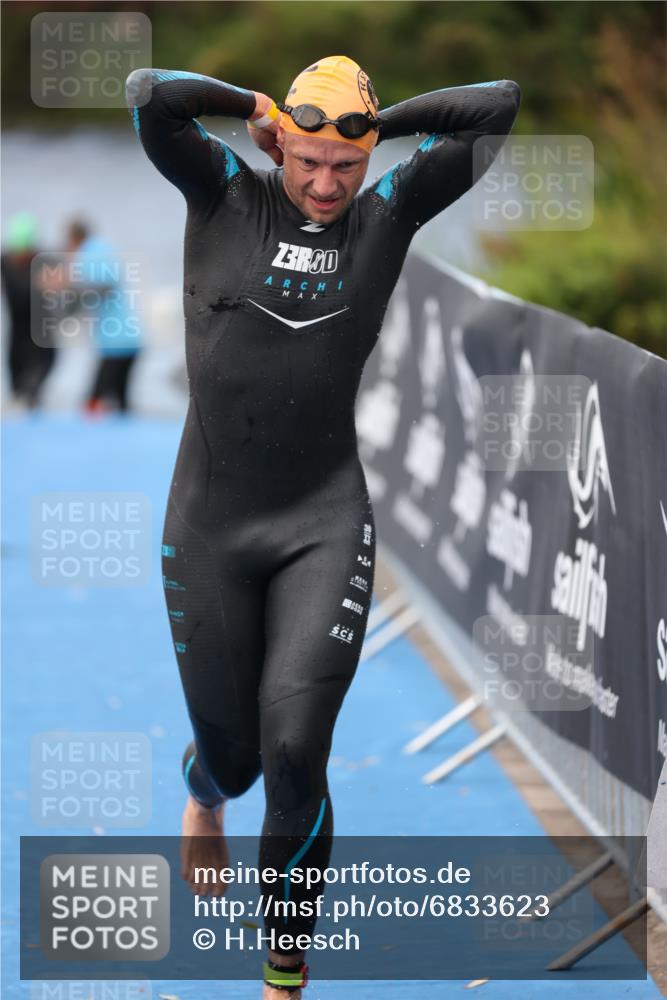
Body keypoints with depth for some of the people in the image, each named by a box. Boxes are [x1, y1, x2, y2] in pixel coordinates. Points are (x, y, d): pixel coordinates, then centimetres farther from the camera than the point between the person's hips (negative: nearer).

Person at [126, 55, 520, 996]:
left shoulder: (390, 211, 3)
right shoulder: (224, 194, -1)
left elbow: (498, 105, -2)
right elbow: (148, 95, -17)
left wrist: (382, 122, 2)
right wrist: (257, 107, -4)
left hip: (325, 526, 0)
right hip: (210, 525, 0)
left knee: (295, 754, -14)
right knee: (233, 756, 9)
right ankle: (204, 786, 50)